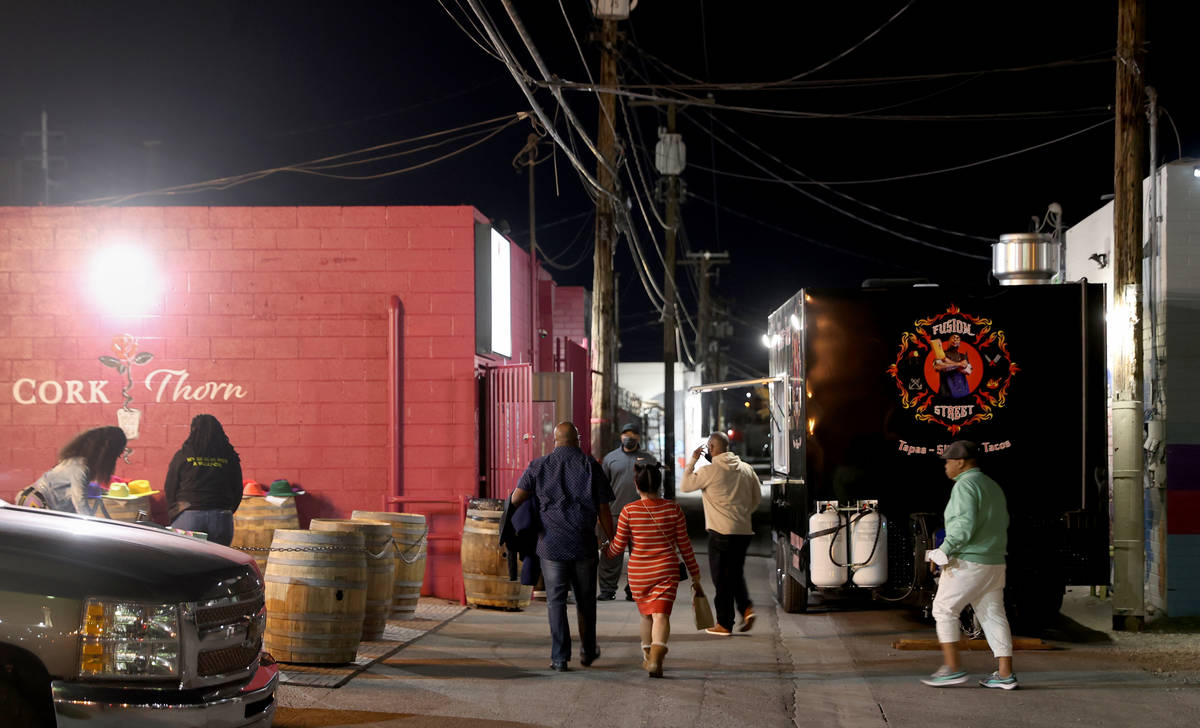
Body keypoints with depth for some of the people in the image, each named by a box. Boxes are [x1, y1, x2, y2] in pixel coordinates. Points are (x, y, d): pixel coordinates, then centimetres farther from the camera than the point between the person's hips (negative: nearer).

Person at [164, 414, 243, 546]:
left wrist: (172, 513, 17)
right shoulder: (230, 458, 5)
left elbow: (169, 489, 4)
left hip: (187, 517, -2)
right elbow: (238, 492, 11)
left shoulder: (182, 456, 0)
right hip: (221, 519, 2)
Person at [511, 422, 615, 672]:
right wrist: (610, 540, 11)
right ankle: (588, 651, 27)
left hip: (551, 543, -1)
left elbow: (516, 498, -3)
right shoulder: (591, 466, 1)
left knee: (556, 600, 3)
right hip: (584, 544, 1)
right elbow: (603, 510, 1)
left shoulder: (539, 466, 2)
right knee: (585, 600, 15)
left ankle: (560, 658, -1)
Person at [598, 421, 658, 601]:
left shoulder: (648, 459, 9)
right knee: (611, 554, -2)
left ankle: (633, 590, 11)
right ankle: (607, 589, 4)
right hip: (615, 513, 0)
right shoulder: (610, 458, 10)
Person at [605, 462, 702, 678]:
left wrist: (606, 552, 24)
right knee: (661, 615, -7)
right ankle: (656, 658, -27)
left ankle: (647, 657, 32)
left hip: (638, 573, 1)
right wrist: (695, 577, 10)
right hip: (666, 571, -1)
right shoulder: (673, 510, -2)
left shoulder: (629, 511, -5)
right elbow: (684, 546, 2)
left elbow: (618, 547, 0)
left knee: (646, 614, 20)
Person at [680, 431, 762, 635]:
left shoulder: (710, 471, -12)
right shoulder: (746, 468, 6)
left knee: (722, 577, 3)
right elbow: (757, 495, 14)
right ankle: (746, 607, 0)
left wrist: (692, 461, 5)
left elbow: (685, 485, -2)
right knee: (736, 573, 20)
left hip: (721, 532, -6)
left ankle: (724, 624, 6)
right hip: (743, 530, 6)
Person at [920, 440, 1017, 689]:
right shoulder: (993, 486, 17)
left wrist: (944, 550, -18)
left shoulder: (965, 485, -12)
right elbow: (1003, 522, 22)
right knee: (993, 615, 8)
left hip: (968, 563, -9)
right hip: (995, 563, 9)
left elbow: (965, 524, -22)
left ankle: (953, 668, 0)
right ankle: (1006, 673, 4)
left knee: (944, 609, 2)